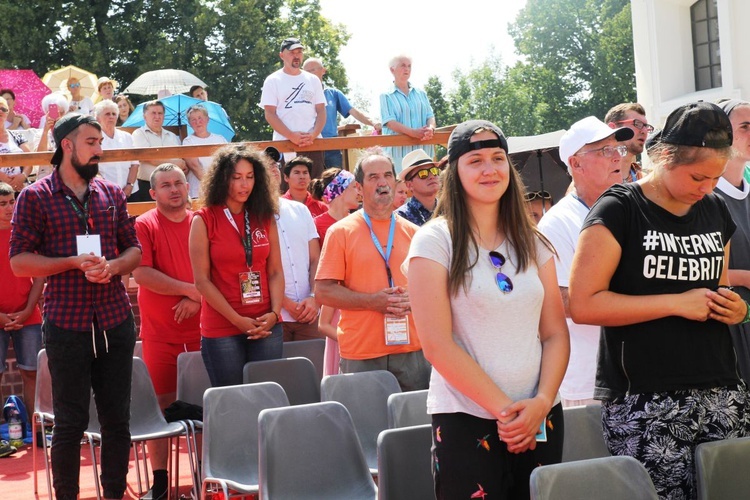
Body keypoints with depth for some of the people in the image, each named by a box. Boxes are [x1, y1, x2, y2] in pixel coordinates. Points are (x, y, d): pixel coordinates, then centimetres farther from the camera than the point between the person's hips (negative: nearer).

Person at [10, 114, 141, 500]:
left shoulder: (111, 194, 12)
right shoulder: (35, 197, 0)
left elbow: (134, 250, 15)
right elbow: (19, 261, -3)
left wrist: (111, 266, -7)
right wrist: (74, 262, -15)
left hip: (116, 321, 4)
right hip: (66, 324, -4)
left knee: (117, 418, 9)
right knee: (70, 422, 2)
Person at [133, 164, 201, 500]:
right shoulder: (144, 225, -3)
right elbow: (142, 273, -14)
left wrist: (196, 299, -12)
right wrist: (190, 289, -14)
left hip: (200, 326, 2)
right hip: (159, 331, -2)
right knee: (162, 403, 2)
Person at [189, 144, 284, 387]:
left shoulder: (264, 217, 9)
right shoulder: (204, 220, -3)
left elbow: (276, 273, 8)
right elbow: (202, 280, -7)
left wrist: (274, 313, -8)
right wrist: (237, 320, -11)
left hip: (266, 327, 3)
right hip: (221, 329, -3)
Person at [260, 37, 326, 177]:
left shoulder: (313, 80, 15)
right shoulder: (273, 81, 5)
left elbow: (321, 111, 10)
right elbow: (270, 114, -3)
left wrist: (313, 135, -10)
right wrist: (292, 136, -15)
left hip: (313, 143, 3)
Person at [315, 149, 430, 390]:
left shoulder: (413, 233, 11)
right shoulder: (340, 232, 2)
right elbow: (323, 291, -4)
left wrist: (412, 300, -8)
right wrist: (373, 301, -14)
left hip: (412, 350, 3)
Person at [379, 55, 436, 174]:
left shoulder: (421, 93, 18)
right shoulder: (386, 96, 4)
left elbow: (430, 116, 11)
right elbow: (390, 122, -8)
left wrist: (430, 128, -15)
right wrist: (414, 132, -22)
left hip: (423, 150, 4)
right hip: (399, 151, -4)